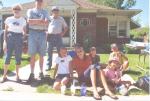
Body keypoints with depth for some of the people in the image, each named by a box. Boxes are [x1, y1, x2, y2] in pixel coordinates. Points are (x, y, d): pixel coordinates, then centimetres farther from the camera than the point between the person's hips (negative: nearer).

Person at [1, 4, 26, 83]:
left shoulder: (23, 20, 5)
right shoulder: (8, 19, 2)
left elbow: (24, 31, 13)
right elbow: (5, 31, 4)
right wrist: (5, 41, -3)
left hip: (19, 39, 1)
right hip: (10, 38, -1)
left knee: (18, 58, 4)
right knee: (7, 57, -2)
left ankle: (17, 75, 14)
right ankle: (4, 75, 9)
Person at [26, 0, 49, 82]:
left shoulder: (45, 12, 13)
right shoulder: (30, 11, 11)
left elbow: (46, 22, -4)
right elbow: (29, 21, -6)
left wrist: (34, 22, -13)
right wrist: (40, 20, -10)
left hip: (42, 33, 1)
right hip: (33, 33, -1)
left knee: (41, 55, 5)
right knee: (32, 55, -1)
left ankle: (41, 72, 14)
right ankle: (32, 74, 3)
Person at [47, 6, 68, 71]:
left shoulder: (61, 19, 11)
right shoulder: (49, 18, 9)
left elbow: (66, 27, 17)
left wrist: (63, 33, 3)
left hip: (58, 36, 0)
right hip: (50, 36, 0)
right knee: (49, 51, 2)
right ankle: (49, 65, 9)